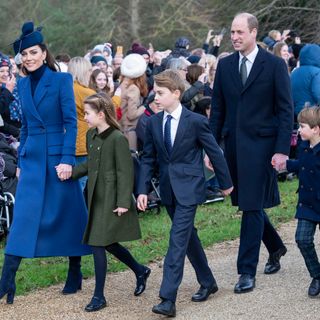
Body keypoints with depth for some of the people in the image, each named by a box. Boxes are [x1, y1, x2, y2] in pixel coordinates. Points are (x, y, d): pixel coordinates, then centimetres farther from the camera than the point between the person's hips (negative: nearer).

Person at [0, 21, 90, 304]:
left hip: (57, 156, -4)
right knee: (23, 218, -3)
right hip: (32, 159, 4)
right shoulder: (23, 84, 9)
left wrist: (67, 160, -16)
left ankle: (75, 273, 21)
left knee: (68, 215, 6)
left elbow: (71, 122, -10)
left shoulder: (61, 80, -6)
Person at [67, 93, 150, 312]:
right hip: (97, 198, 8)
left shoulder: (118, 139, -16)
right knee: (107, 243, 15)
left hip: (111, 200, -8)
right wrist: (71, 172, 3)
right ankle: (140, 271, 36)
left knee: (98, 244, -8)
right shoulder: (91, 136, 8)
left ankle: (99, 296, 2)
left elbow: (125, 172, -15)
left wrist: (123, 202, -18)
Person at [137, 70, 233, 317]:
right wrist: (143, 190, 0)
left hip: (189, 189, -6)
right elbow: (148, 159, 8)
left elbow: (215, 152, -2)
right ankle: (207, 283, 33)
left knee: (178, 241, -12)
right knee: (188, 237, 16)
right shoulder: (153, 122, 3)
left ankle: (168, 300, -16)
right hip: (168, 190, 6)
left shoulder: (195, 121, -12)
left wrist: (226, 183, 6)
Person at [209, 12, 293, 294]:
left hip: (261, 144, -5)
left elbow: (286, 110, -5)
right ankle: (276, 247, 37)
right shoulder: (225, 65, 8)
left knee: (251, 206, -6)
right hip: (233, 144, 5)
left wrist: (282, 149, -12)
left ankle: (247, 272, 0)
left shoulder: (275, 65, -4)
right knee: (247, 204, 13)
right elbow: (218, 109, 11)